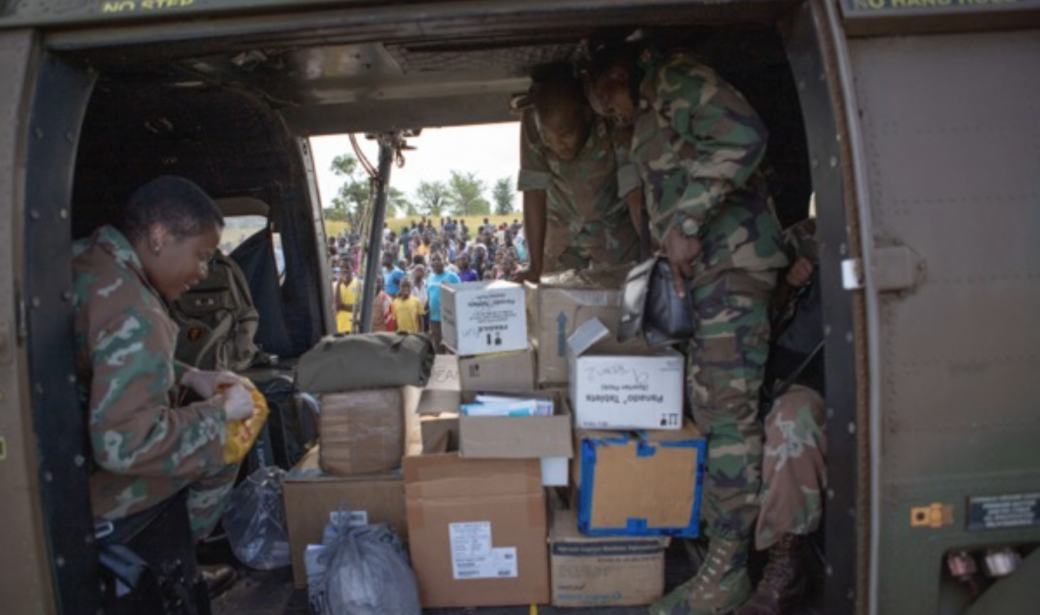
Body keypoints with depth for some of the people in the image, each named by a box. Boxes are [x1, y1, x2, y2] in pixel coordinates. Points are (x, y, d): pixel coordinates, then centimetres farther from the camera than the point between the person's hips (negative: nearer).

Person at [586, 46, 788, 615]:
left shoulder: (675, 80, -3)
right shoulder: (647, 122, 26)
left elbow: (743, 135, -20)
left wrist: (687, 221, -20)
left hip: (732, 257, -10)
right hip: (705, 269, 10)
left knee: (729, 409, -10)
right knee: (709, 405, 10)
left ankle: (726, 569, -5)